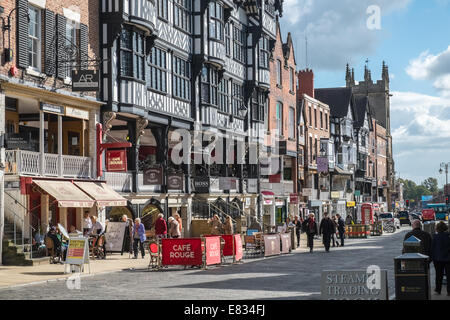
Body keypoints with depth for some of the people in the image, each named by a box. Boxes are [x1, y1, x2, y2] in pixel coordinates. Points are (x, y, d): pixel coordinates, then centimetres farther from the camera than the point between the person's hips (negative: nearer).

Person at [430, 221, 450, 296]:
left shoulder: (435, 237, -8)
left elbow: (432, 248, -4)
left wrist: (432, 258, 6)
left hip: (438, 259, 0)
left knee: (439, 275, 11)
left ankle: (438, 290, 15)